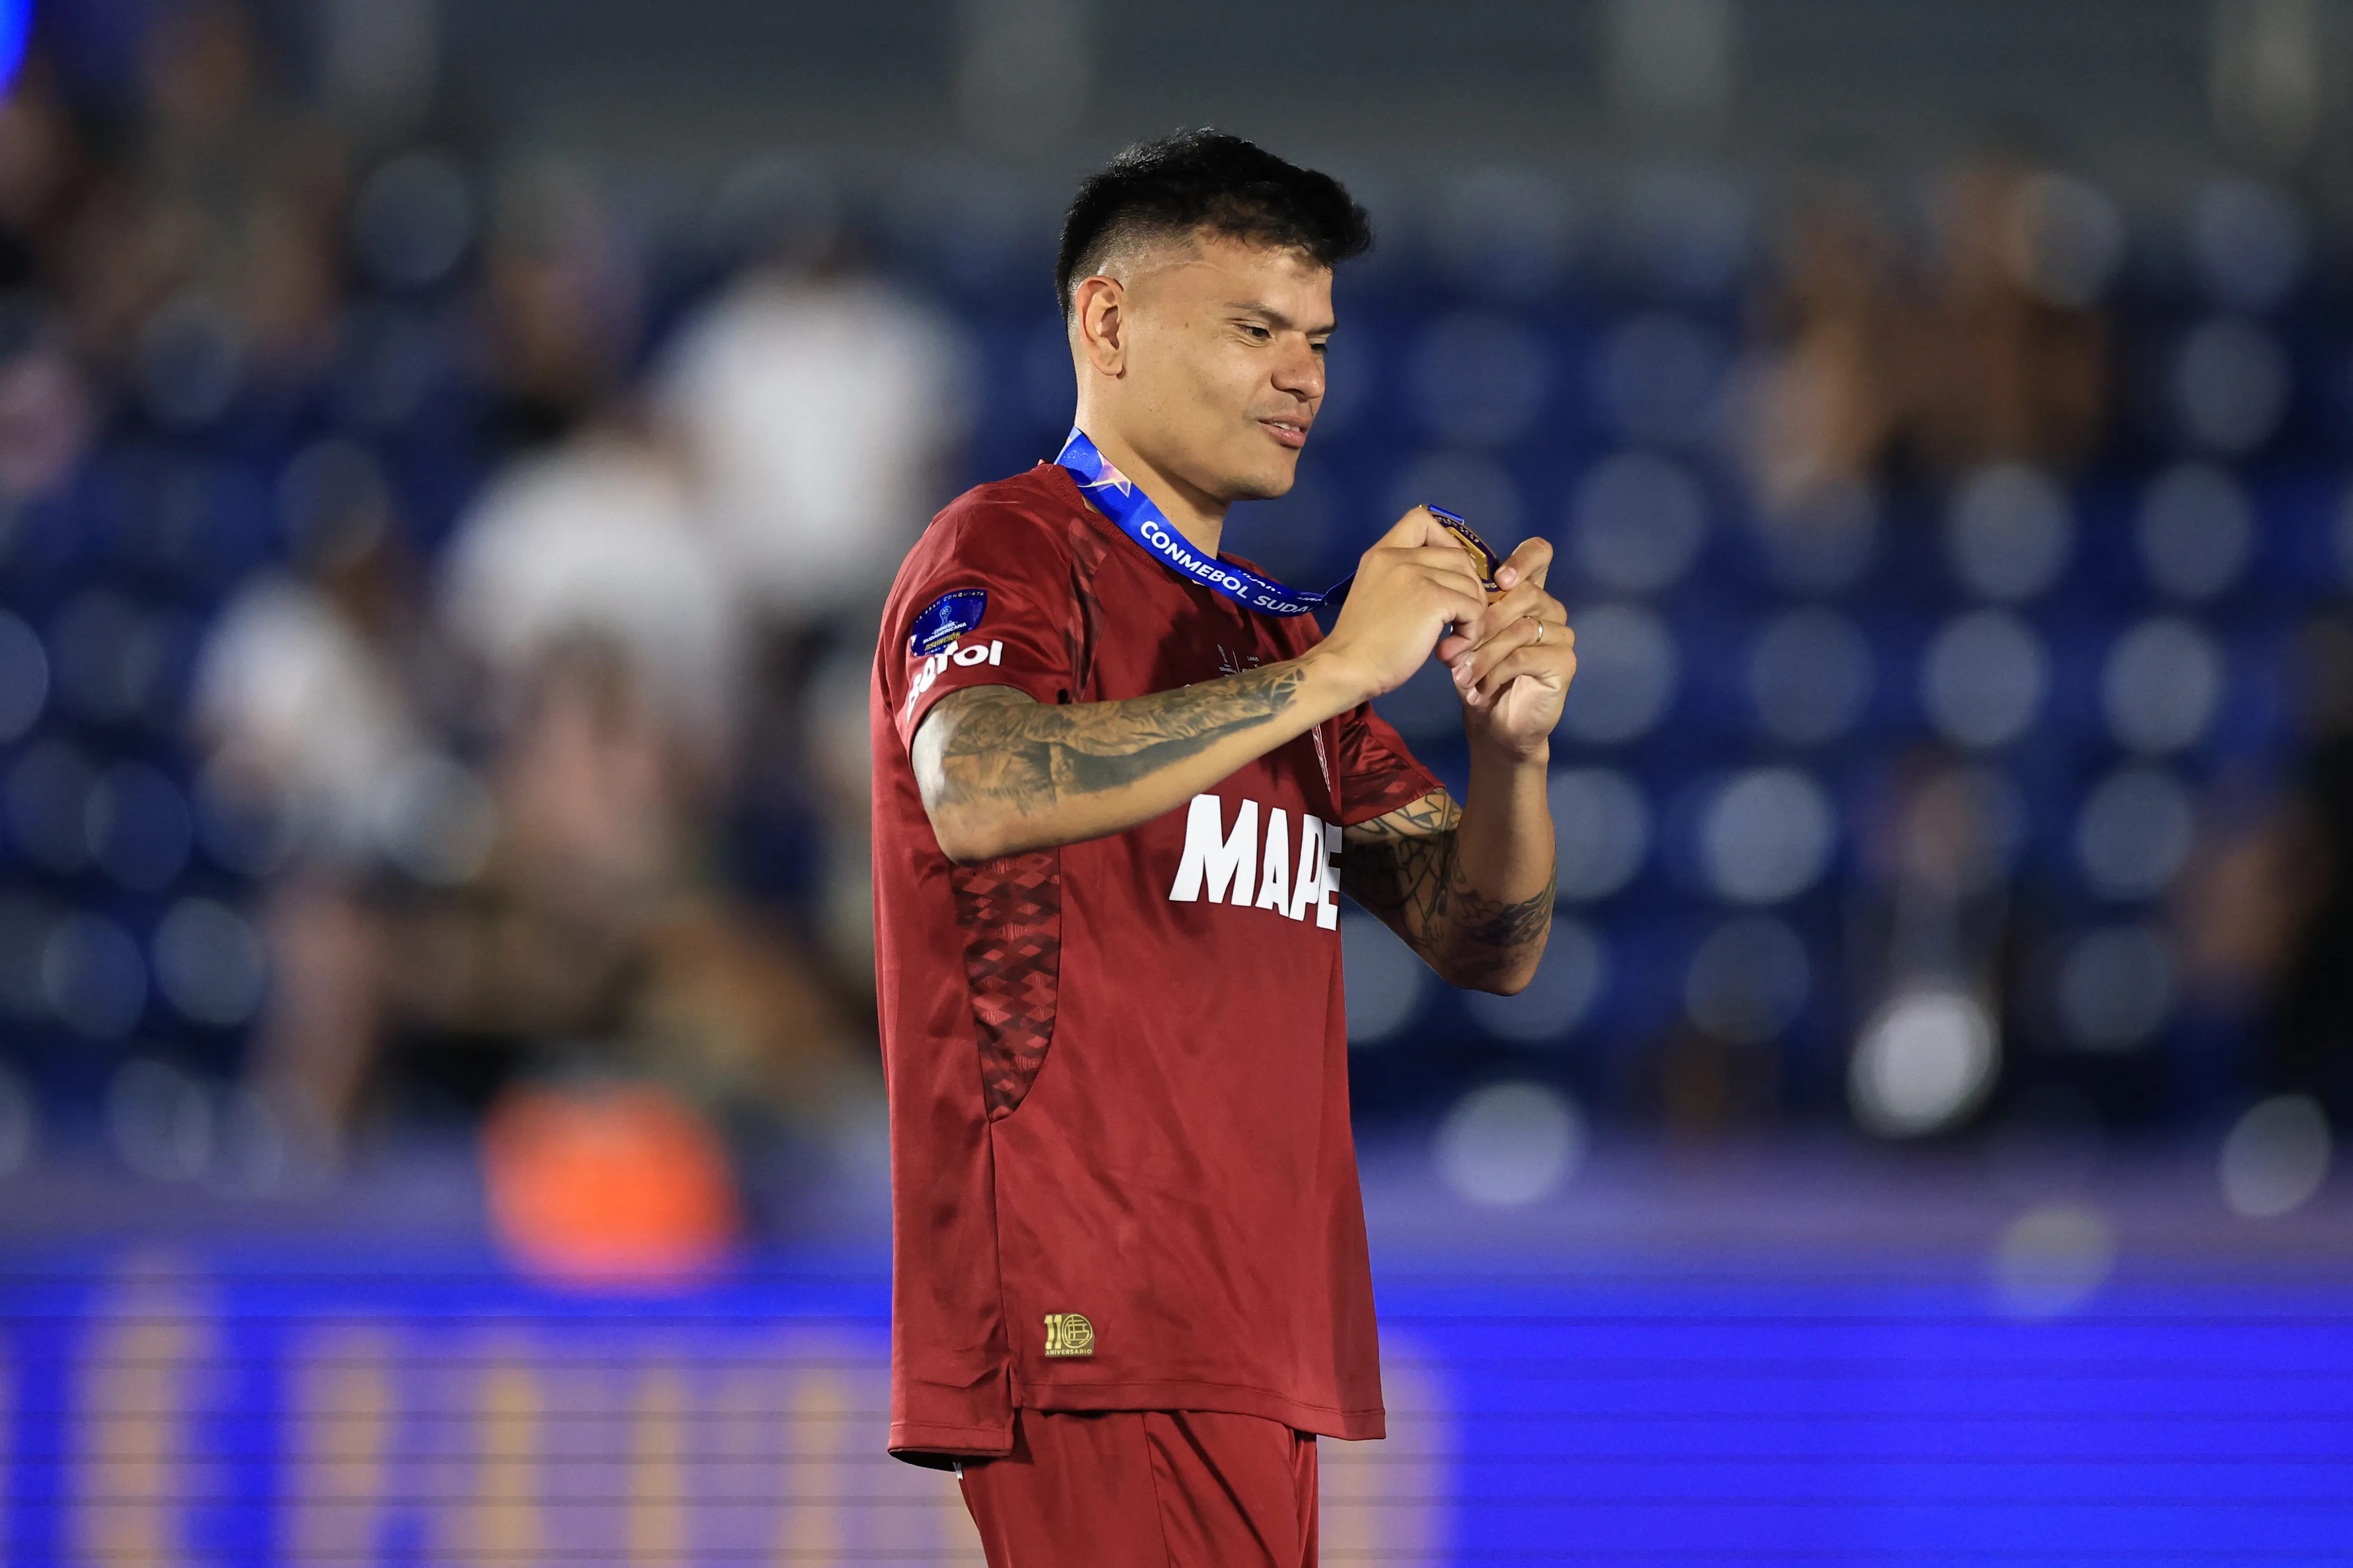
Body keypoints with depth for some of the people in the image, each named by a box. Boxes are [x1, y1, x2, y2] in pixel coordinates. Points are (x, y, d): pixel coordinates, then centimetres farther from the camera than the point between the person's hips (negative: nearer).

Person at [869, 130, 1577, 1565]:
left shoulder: (1271, 639, 24)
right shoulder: (1010, 552, 0)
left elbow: (1486, 944, 18)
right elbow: (980, 792, -23)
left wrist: (1511, 742, -3)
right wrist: (1335, 672, -21)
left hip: (1255, 1341, 8)